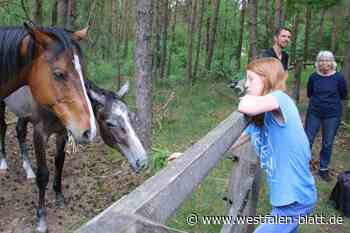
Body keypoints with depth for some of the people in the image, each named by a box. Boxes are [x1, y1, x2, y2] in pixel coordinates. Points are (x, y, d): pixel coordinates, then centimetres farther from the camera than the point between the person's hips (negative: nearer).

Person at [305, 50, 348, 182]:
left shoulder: (339, 77, -10)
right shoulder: (313, 77, -4)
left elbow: (343, 96, 2)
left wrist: (331, 101, 3)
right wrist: (319, 100, 1)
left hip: (332, 115, -2)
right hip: (314, 113, 2)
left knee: (327, 144, 9)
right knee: (307, 140, 8)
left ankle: (323, 169, 26)